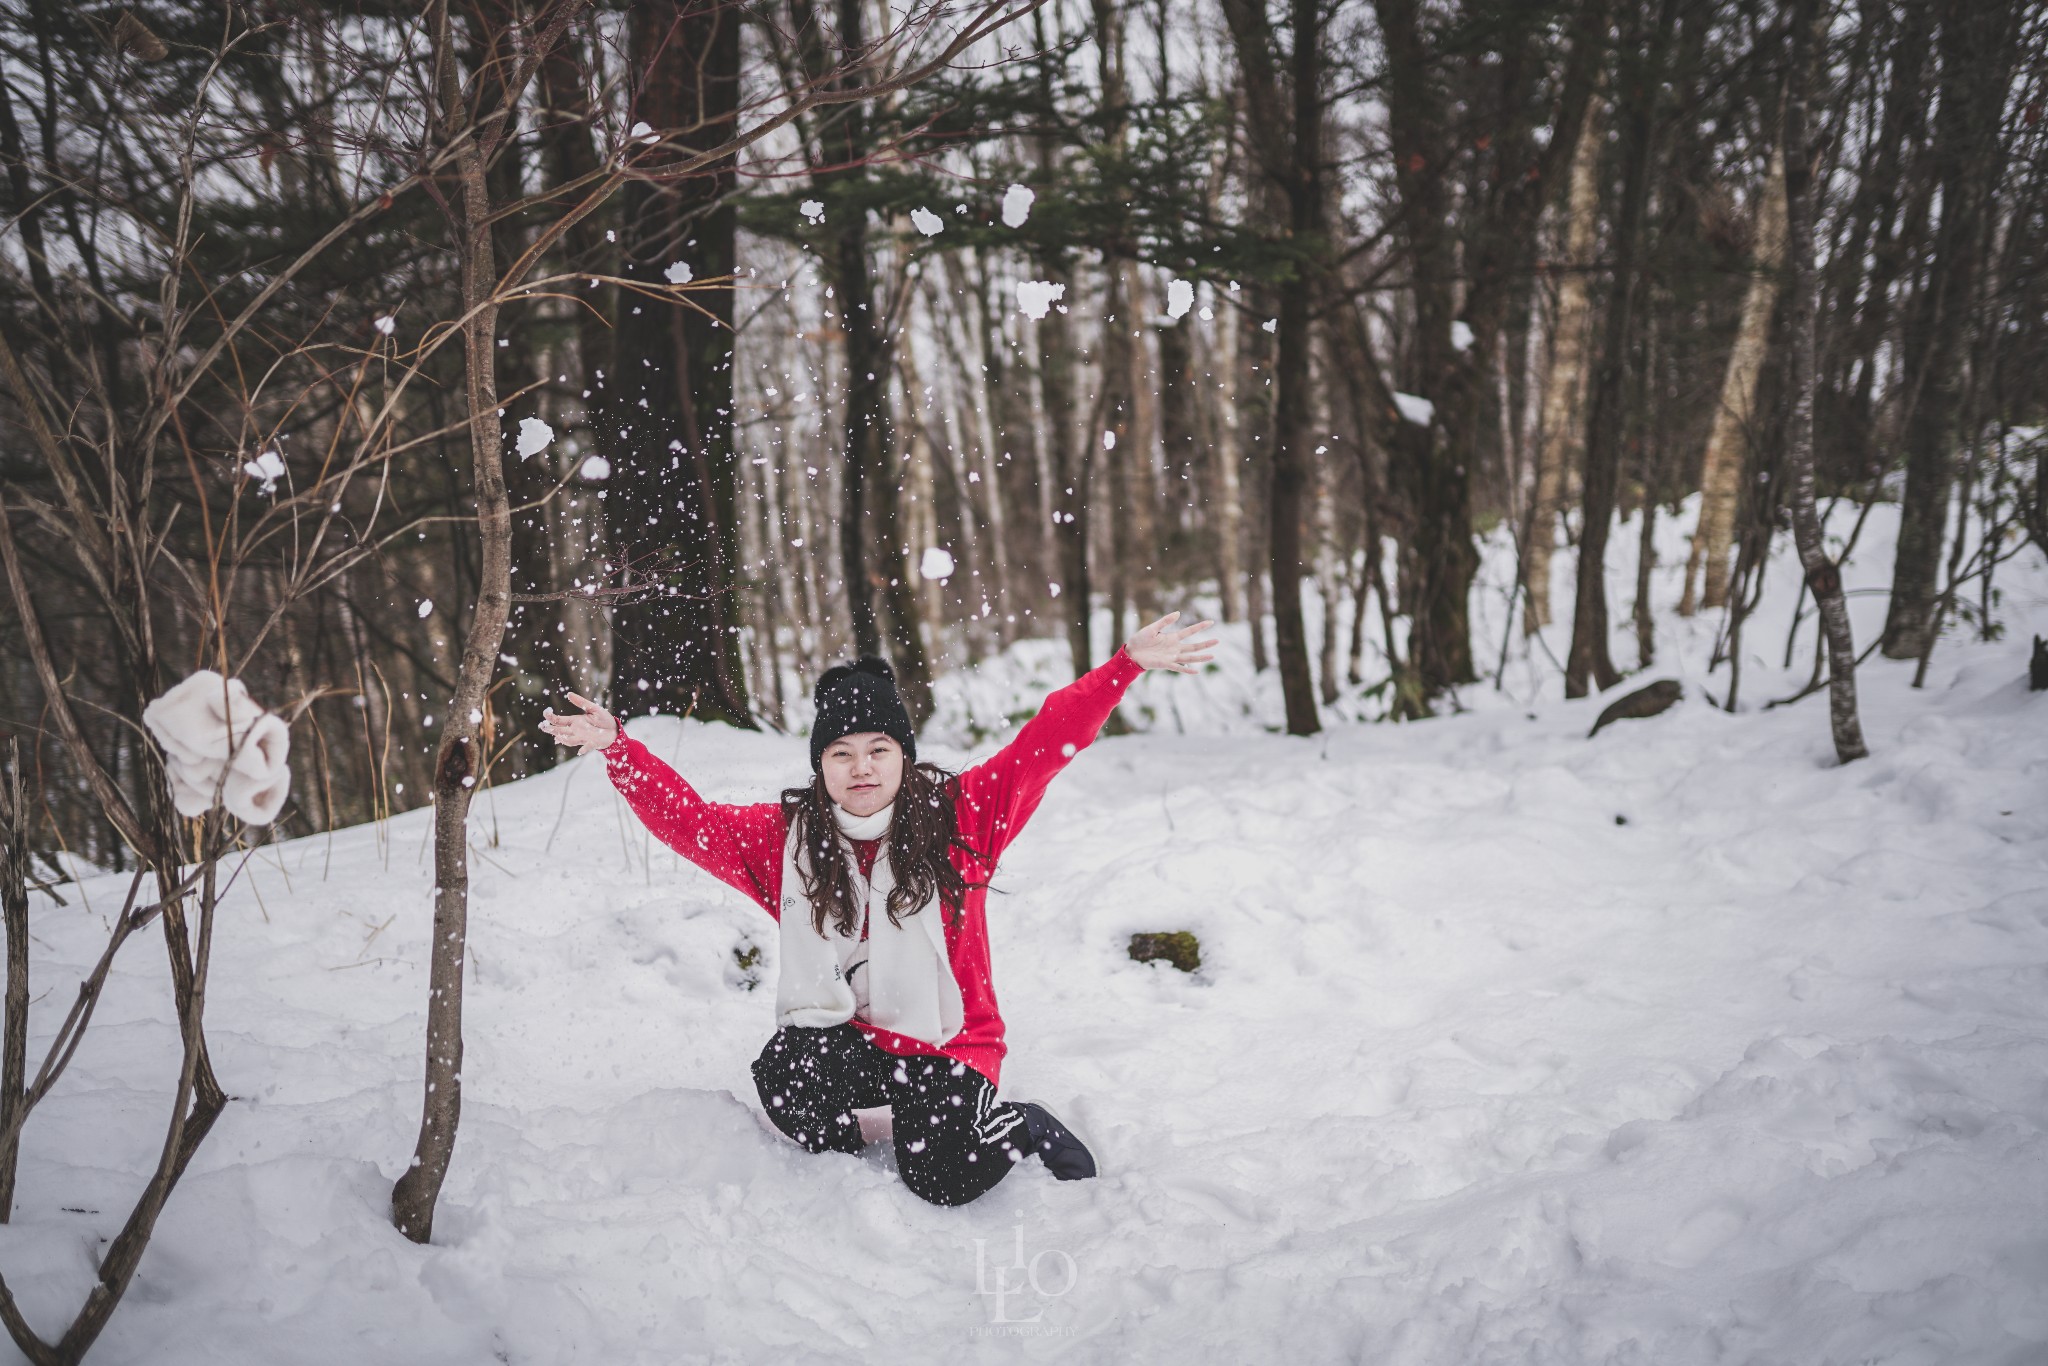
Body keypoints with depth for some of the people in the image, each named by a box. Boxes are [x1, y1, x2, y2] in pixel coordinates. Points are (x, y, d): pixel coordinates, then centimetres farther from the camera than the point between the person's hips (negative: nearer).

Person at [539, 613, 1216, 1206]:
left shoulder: (959, 815, -5)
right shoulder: (785, 835, 1)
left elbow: (1046, 742, -10)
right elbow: (687, 818, 5)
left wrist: (1127, 664, -18)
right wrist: (617, 748, -7)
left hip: (947, 1045, -2)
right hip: (843, 1037, 2)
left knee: (943, 1178, -25)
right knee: (781, 1077, -32)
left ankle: (1021, 1125, 9)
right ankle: (901, 1124, -3)